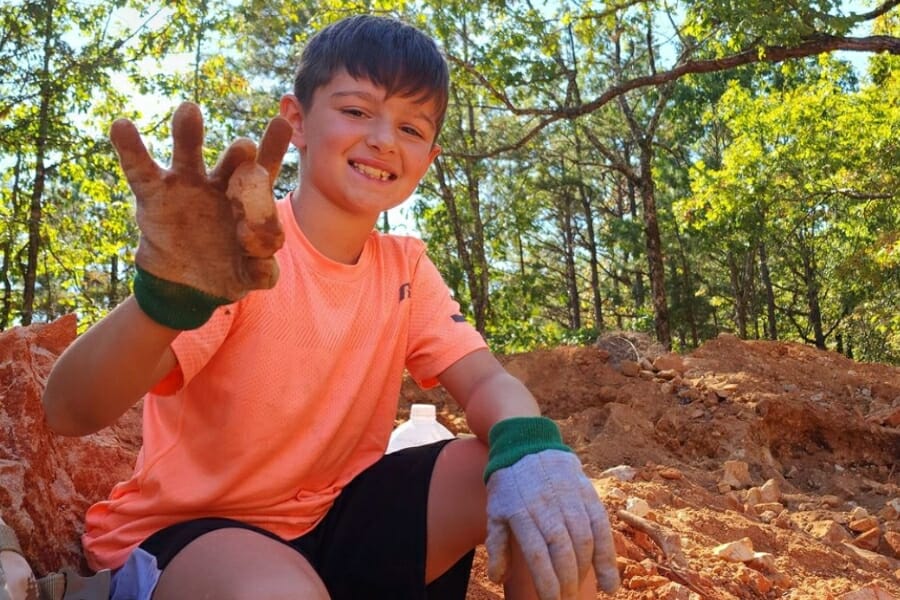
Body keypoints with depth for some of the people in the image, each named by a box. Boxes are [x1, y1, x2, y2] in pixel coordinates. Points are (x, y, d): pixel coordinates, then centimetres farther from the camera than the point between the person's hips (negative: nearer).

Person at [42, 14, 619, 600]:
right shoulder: (243, 249, -18)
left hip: (335, 518, 5)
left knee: (543, 485, -14)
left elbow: (488, 383, -7)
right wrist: (169, 297, -50)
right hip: (184, 530, -4)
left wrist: (531, 448, -32)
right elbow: (69, 412, -27)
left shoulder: (406, 268, 0)